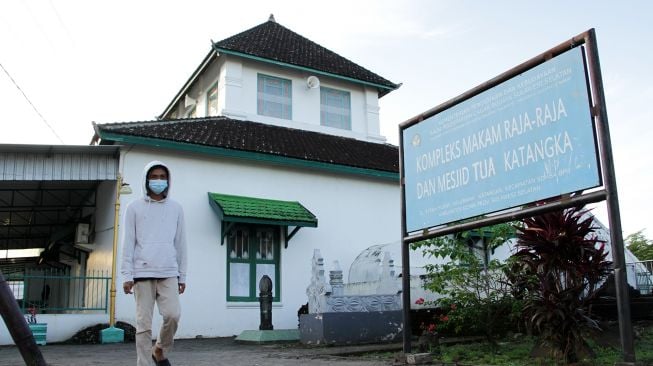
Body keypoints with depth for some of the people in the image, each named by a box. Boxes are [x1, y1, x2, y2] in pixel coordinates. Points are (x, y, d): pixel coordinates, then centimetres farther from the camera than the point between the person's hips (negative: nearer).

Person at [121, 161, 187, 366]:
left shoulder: (176, 208, 11)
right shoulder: (135, 208, 6)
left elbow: (180, 244, 12)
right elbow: (128, 243, 3)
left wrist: (182, 276, 10)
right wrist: (127, 275, -4)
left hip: (169, 273, 1)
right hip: (142, 273, -1)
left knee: (173, 314, -12)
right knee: (144, 323, 0)